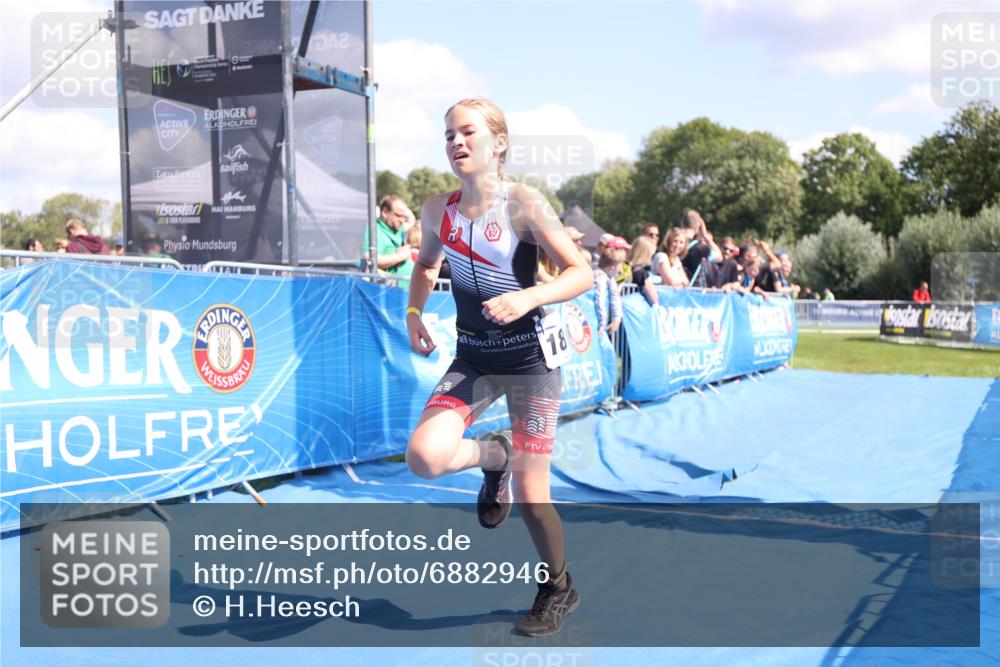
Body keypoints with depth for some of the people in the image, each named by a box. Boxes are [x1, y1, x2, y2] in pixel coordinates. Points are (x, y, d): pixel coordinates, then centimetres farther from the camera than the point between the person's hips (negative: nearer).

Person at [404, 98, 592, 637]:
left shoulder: (523, 202, -14)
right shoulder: (436, 208, -1)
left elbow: (582, 273, -16)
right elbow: (426, 263, 20)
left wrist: (527, 298, -31)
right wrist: (413, 313, 8)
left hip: (530, 355, -4)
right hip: (472, 356, 4)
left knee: (530, 494, -1)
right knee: (425, 457, -18)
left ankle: (558, 587, 28)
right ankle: (494, 457, 17)